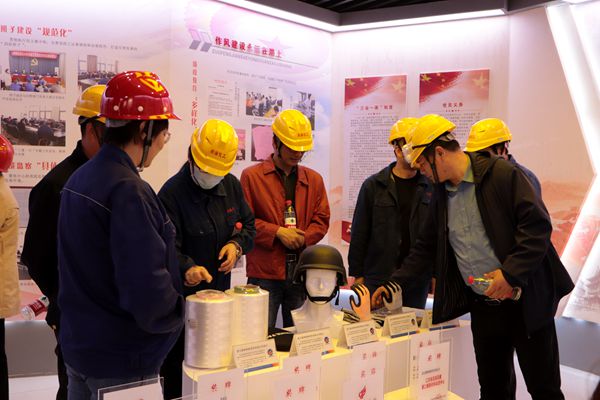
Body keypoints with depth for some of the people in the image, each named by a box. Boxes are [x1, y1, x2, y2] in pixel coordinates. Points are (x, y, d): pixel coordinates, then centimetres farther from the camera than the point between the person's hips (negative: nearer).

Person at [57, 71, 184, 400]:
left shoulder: (77, 179, 4)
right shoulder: (128, 191, -25)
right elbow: (148, 290, -31)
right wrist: (179, 315, -11)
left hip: (77, 344, 9)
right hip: (120, 362, -8)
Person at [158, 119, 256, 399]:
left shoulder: (231, 185, 3)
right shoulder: (172, 193, -16)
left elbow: (248, 225, 13)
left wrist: (237, 244, -7)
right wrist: (187, 268, -41)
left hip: (221, 291, 6)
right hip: (183, 295, -5)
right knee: (179, 368, 5)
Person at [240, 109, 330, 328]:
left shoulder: (314, 179, 12)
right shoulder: (252, 176, -1)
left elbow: (322, 220, 8)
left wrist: (303, 238, -10)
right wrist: (278, 232, -15)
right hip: (264, 272, -4)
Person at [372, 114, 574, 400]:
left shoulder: (501, 174, -12)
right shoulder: (440, 195, 8)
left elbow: (537, 225, -15)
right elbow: (426, 248, 14)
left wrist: (511, 272, -23)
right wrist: (394, 282, 8)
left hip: (526, 299, -5)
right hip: (482, 306, 6)